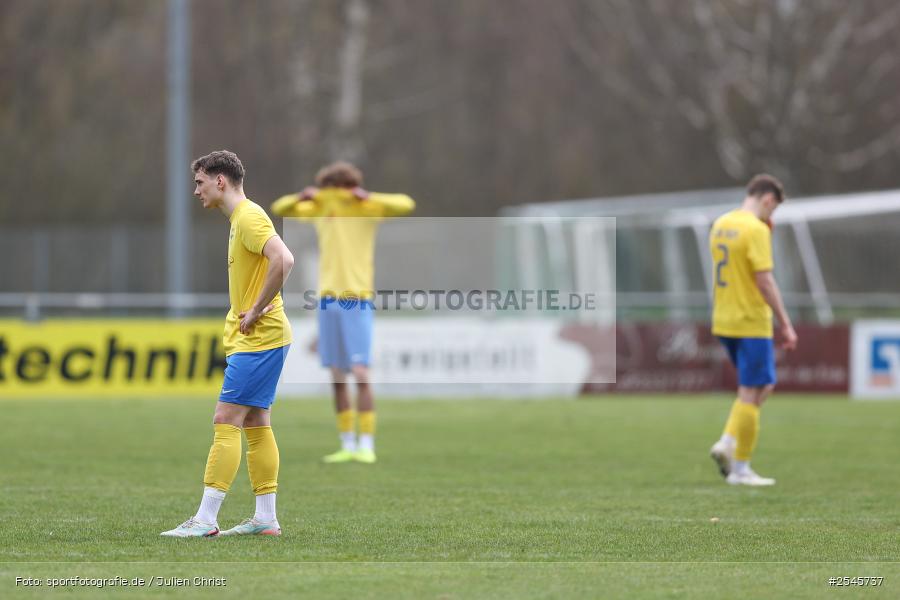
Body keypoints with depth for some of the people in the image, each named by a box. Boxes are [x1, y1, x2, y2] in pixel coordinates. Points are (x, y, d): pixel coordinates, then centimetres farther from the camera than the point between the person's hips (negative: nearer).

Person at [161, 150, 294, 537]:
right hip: (252, 339, 11)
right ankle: (266, 519, 12)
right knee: (255, 423, 10)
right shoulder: (240, 219, 18)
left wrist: (257, 311, -22)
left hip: (258, 339, -11)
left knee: (226, 421, -11)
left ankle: (205, 520, -12)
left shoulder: (249, 217, -15)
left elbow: (283, 261, -29)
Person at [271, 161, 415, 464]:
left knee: (360, 373, -12)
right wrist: (300, 197, -6)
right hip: (328, 300, 5)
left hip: (357, 300, -5)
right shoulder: (319, 209, 10)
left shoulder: (368, 208, -2)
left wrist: (369, 197, -23)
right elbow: (279, 209, 14)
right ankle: (348, 445, 12)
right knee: (337, 377, 6)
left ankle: (366, 446, -10)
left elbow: (406, 204, -14)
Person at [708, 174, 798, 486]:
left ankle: (728, 443, 4)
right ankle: (740, 469, 1)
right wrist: (785, 324, -15)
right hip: (751, 323, -8)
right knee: (750, 393, -1)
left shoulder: (720, 224, 11)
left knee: (764, 385, 18)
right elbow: (764, 280, -19)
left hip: (724, 322, 8)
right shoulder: (756, 230, -15)